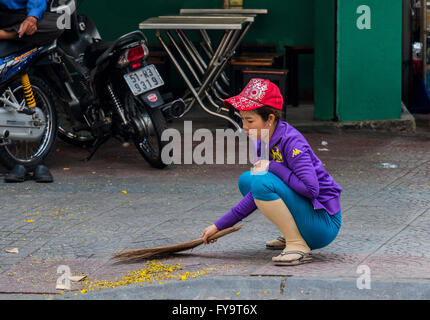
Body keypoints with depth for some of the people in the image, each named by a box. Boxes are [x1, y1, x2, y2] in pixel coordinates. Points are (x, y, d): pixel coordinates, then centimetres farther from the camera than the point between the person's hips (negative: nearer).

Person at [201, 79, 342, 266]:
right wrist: (219, 226, 8)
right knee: (246, 180, 16)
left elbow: (311, 189, -29)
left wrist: (272, 167, -22)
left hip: (325, 225, -9)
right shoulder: (264, 143, 5)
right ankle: (292, 237, 12)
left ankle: (298, 247, -17)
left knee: (262, 181, -25)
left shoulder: (291, 142, -20)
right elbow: (257, 197, 9)